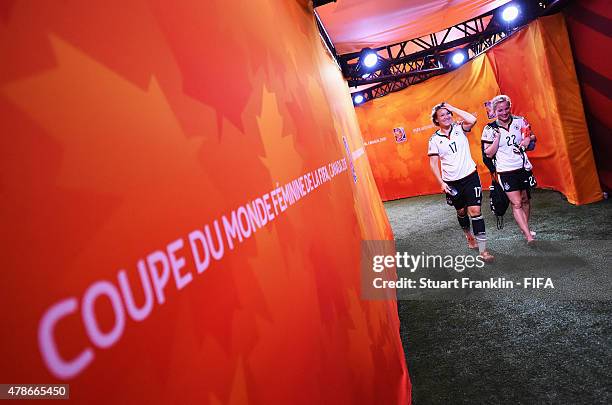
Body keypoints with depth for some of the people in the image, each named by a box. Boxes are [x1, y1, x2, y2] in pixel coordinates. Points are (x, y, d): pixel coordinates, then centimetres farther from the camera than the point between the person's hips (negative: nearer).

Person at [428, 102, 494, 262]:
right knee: (461, 211, 18)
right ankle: (469, 235, 46)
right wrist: (441, 182, -10)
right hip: (452, 182, 1)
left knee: (475, 210, -9)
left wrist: (452, 108, -11)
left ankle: (483, 249, -6)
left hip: (470, 176, -1)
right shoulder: (434, 139, -1)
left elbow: (472, 120, -21)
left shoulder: (459, 128, 0)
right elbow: (433, 163, -1)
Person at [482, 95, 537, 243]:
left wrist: (528, 139, -6)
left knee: (525, 200, 14)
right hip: (506, 171, -3)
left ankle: (526, 229, 33)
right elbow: (489, 154, -6)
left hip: (523, 167, 4)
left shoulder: (520, 121, 2)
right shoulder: (490, 129, -6)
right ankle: (528, 236, -9)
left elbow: (532, 136, 17)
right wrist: (497, 137, -18)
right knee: (516, 204, -10)